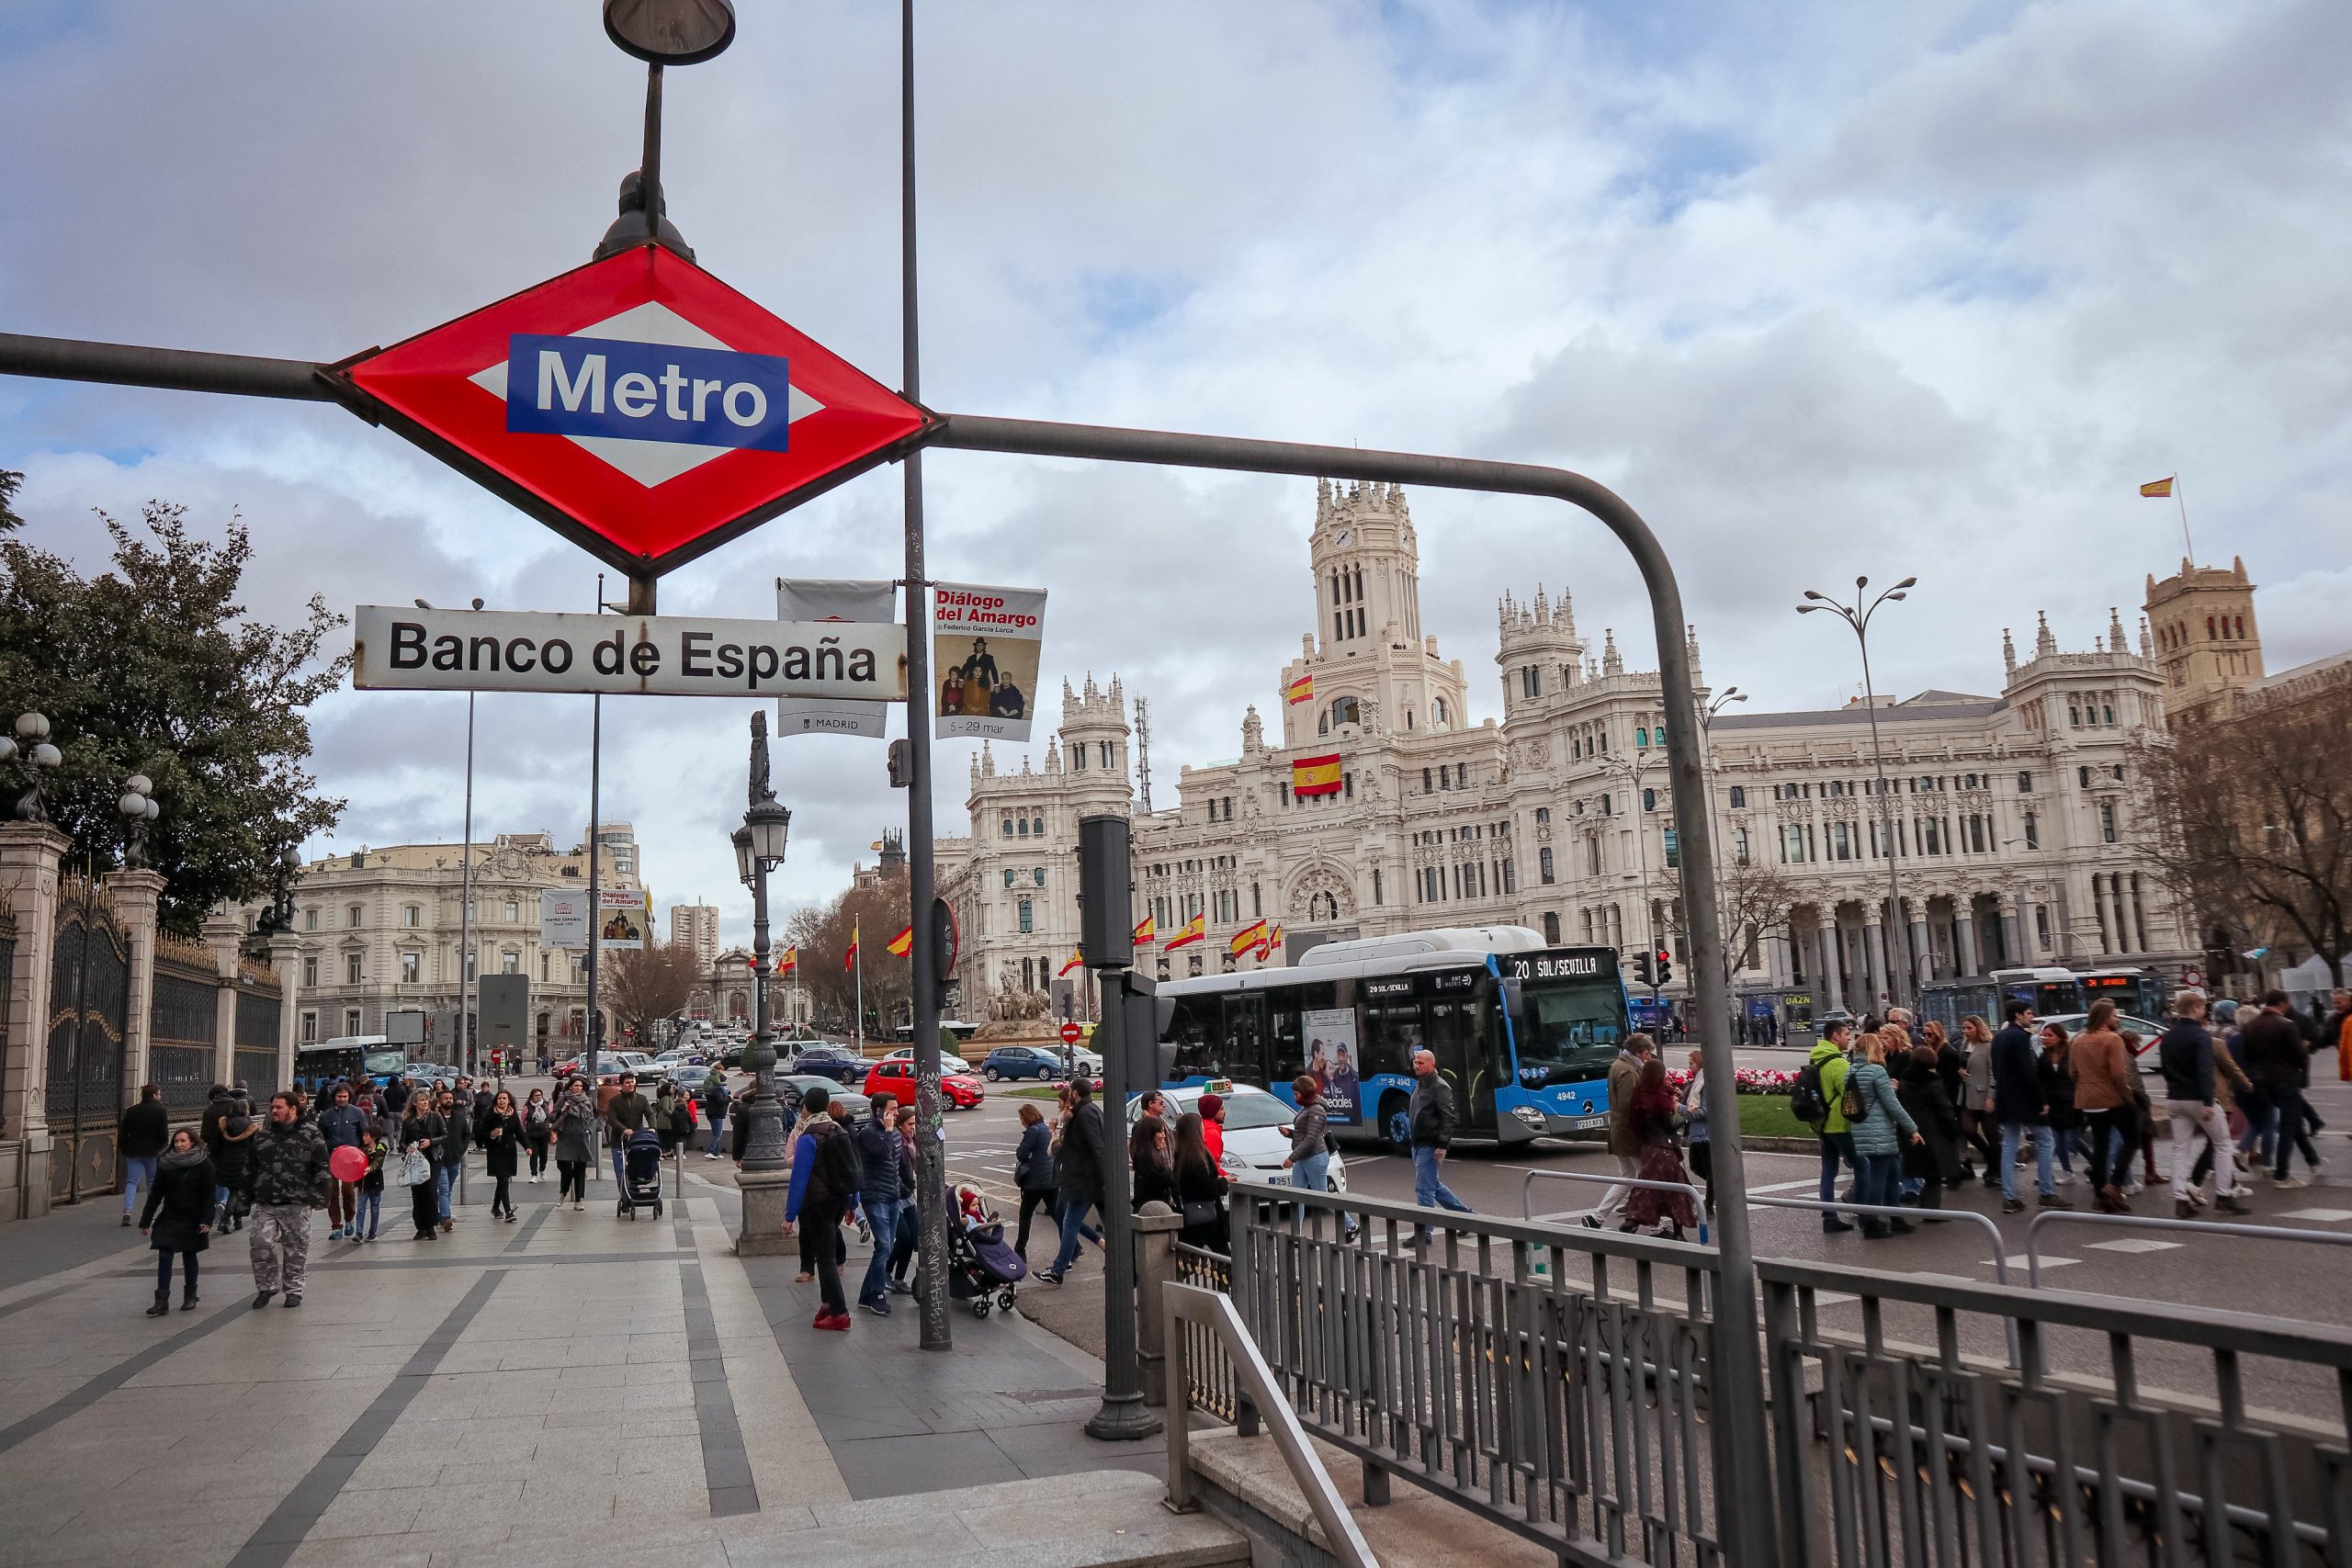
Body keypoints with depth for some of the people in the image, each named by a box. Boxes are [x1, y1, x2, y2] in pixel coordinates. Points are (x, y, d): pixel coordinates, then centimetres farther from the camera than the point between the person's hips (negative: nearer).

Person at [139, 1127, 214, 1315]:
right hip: (169, 1219, 2)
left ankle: (190, 1296, 23)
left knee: (189, 1257, 9)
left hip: (192, 1220, -2)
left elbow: (208, 1195, -8)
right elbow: (155, 1194, 5)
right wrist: (145, 1220, 3)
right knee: (164, 1257, -7)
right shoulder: (165, 1164, 1)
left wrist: (207, 1220, -16)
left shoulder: (203, 1164, -7)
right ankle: (162, 1301, -6)